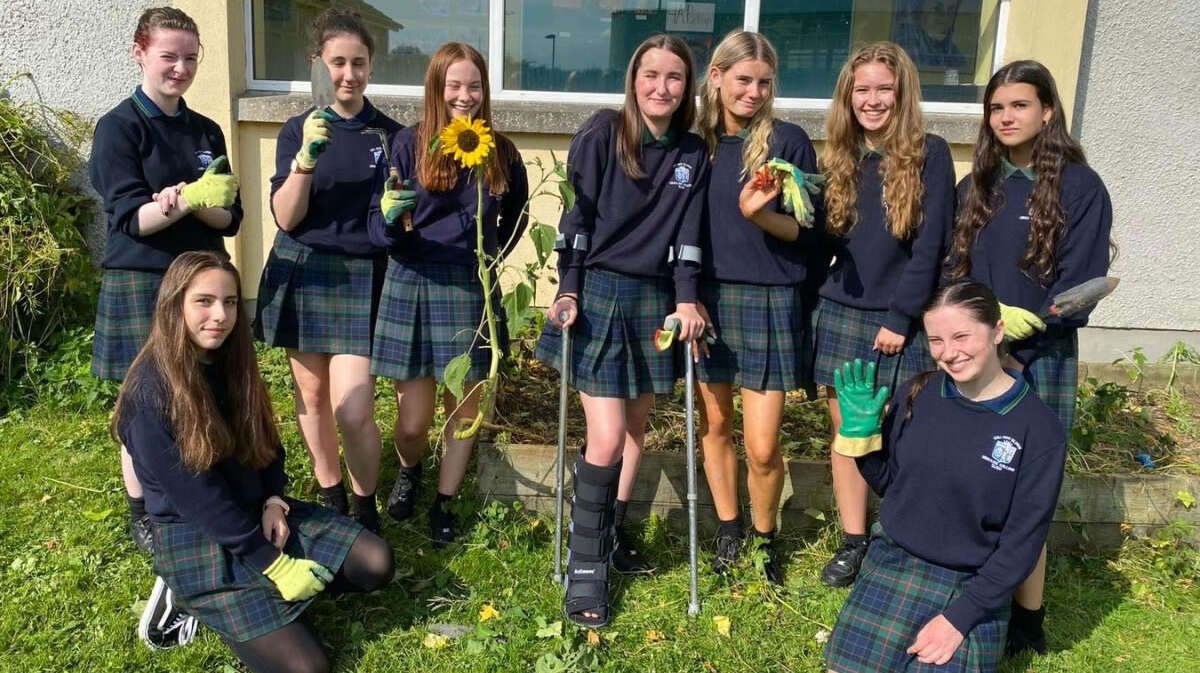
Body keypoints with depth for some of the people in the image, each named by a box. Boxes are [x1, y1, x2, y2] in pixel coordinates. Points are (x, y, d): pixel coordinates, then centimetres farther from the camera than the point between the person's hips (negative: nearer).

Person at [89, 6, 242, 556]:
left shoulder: (206, 132, 10)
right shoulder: (120, 126, -5)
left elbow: (230, 218, 4)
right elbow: (131, 219, -13)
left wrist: (190, 202, -18)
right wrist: (184, 202, -31)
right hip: (140, 284, -4)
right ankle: (142, 516, 19)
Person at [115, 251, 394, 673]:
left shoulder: (230, 362, 1)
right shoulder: (150, 393, -21)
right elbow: (194, 496, -22)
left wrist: (273, 501, -9)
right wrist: (274, 564, -21)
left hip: (254, 512, 7)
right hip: (193, 535, -7)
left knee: (376, 563, -8)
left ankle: (255, 593, 4)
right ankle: (203, 599, 6)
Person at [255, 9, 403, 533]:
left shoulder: (391, 135, 1)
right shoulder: (298, 131, 1)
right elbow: (285, 217, -8)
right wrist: (307, 156, -22)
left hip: (361, 278, -2)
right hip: (301, 274, 2)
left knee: (352, 408, -10)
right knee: (311, 394, 12)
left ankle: (366, 509, 12)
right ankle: (330, 494, 32)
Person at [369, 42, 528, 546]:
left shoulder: (501, 152, 3)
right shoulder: (408, 145, -4)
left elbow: (515, 219, 20)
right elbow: (382, 231, -6)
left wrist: (491, 255, 7)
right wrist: (390, 219, -27)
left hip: (472, 294, 2)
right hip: (413, 291, -2)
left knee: (465, 412, 10)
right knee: (412, 422, 3)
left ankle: (444, 502, 32)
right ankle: (409, 471, 38)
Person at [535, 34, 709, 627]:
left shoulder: (694, 154, 8)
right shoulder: (602, 133, -5)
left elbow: (688, 232, 6)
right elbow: (576, 215, -6)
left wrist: (687, 300, -4)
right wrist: (567, 289, -12)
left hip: (654, 299, 5)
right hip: (599, 293, -5)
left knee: (636, 425, 13)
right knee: (606, 437, -9)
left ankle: (612, 531, 33)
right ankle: (585, 566, 5)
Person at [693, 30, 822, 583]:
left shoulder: (788, 141, -5)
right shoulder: (699, 141, 5)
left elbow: (808, 231, -6)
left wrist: (760, 215, -25)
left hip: (768, 302, -3)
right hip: (707, 297, 4)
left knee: (762, 447, -3)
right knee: (714, 424, 12)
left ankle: (764, 539, 24)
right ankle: (729, 534, 31)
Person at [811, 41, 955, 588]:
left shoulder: (928, 154, -4)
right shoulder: (839, 156, 9)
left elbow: (931, 245, -9)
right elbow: (823, 241, 11)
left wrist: (900, 318, -13)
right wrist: (809, 307, 1)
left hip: (901, 321, -4)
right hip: (839, 315, 4)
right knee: (846, 434, 9)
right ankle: (853, 542, 21)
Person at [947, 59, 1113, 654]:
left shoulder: (1079, 187, -4)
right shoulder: (976, 185, 12)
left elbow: (1080, 284, -8)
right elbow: (954, 268, 9)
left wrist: (1018, 327, -16)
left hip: (1039, 359, -4)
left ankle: (1026, 616, 10)